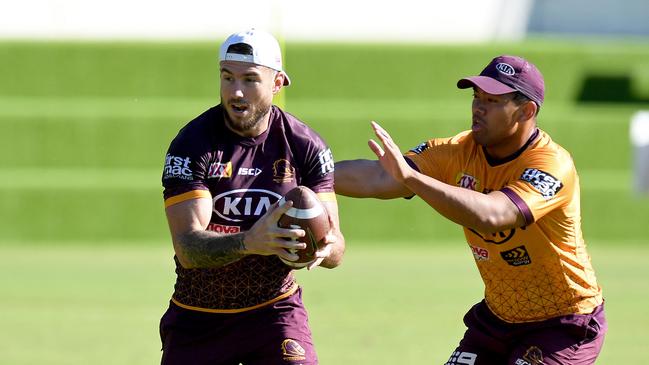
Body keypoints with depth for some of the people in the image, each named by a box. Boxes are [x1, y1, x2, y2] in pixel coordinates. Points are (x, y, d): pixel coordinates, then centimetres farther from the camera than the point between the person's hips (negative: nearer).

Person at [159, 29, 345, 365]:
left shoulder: (306, 147, -7)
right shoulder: (191, 145, -13)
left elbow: (336, 251, -9)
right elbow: (188, 248, -25)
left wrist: (325, 247, -35)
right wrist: (248, 242, -44)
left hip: (275, 309, 0)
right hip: (197, 320, 0)